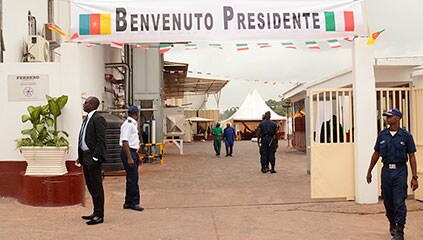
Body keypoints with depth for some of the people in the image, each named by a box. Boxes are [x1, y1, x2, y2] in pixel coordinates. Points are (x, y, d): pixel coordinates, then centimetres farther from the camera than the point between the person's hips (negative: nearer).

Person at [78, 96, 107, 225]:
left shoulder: (98, 119, -13)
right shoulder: (87, 118, 17)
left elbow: (101, 140, -18)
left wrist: (95, 157, -20)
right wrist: (80, 156, 15)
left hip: (93, 158, -10)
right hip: (86, 157, 10)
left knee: (96, 187, -4)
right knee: (91, 187, 15)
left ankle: (99, 216, 3)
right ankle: (96, 213, 24)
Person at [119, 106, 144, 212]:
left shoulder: (133, 124, 17)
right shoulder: (127, 124, -14)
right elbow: (125, 142, -21)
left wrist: (136, 156, 23)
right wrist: (129, 158, -25)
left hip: (133, 152, 10)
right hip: (128, 152, -10)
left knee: (132, 178, 13)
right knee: (133, 178, -7)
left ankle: (128, 203, 19)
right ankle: (134, 202, 0)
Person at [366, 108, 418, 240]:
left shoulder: (406, 136, -2)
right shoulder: (382, 135, 7)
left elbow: (412, 157, -2)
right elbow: (376, 154, 15)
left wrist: (414, 177, -6)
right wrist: (369, 171, 17)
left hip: (400, 171, -3)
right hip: (386, 170, 3)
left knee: (399, 202, -5)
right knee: (388, 201, 11)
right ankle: (392, 224, 34)